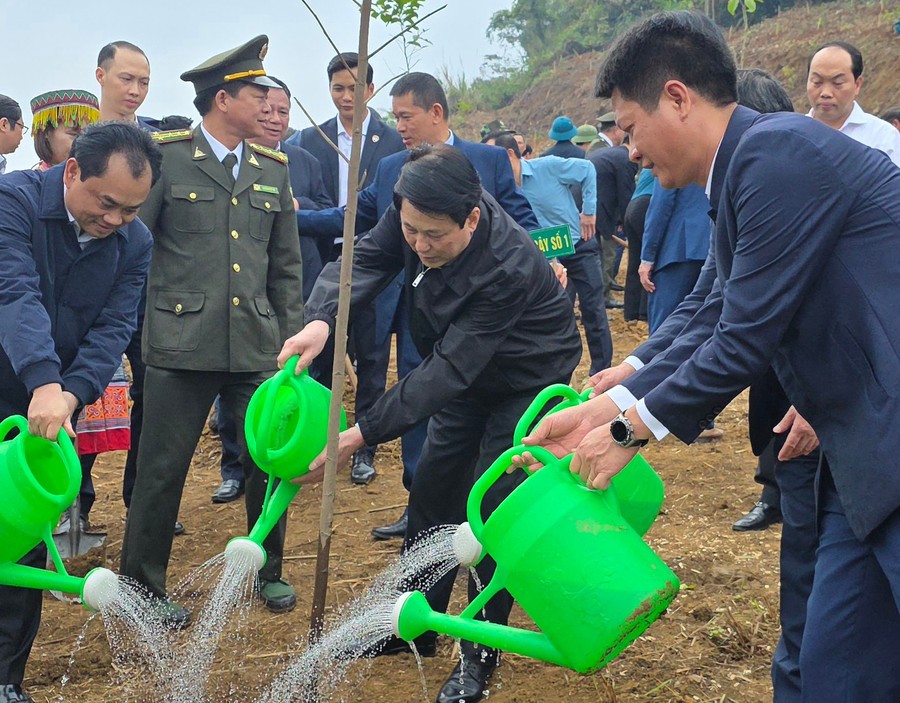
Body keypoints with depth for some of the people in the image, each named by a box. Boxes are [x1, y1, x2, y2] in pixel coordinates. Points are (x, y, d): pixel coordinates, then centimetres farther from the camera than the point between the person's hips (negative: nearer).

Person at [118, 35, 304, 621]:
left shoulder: (274, 169, 12)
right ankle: (142, 588, 20)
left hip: (258, 347, 4)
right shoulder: (165, 155, -2)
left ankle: (270, 572, 29)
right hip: (182, 346, -4)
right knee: (162, 469, 2)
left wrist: (291, 341, 12)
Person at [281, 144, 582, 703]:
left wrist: (360, 436, -43)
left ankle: (479, 658, 8)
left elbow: (448, 369, -39)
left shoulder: (508, 268, -39)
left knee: (491, 508, -10)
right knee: (433, 490, 11)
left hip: (529, 380, -7)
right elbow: (366, 261, -21)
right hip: (470, 377, 7)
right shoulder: (414, 214, -22)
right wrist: (321, 320, -44)